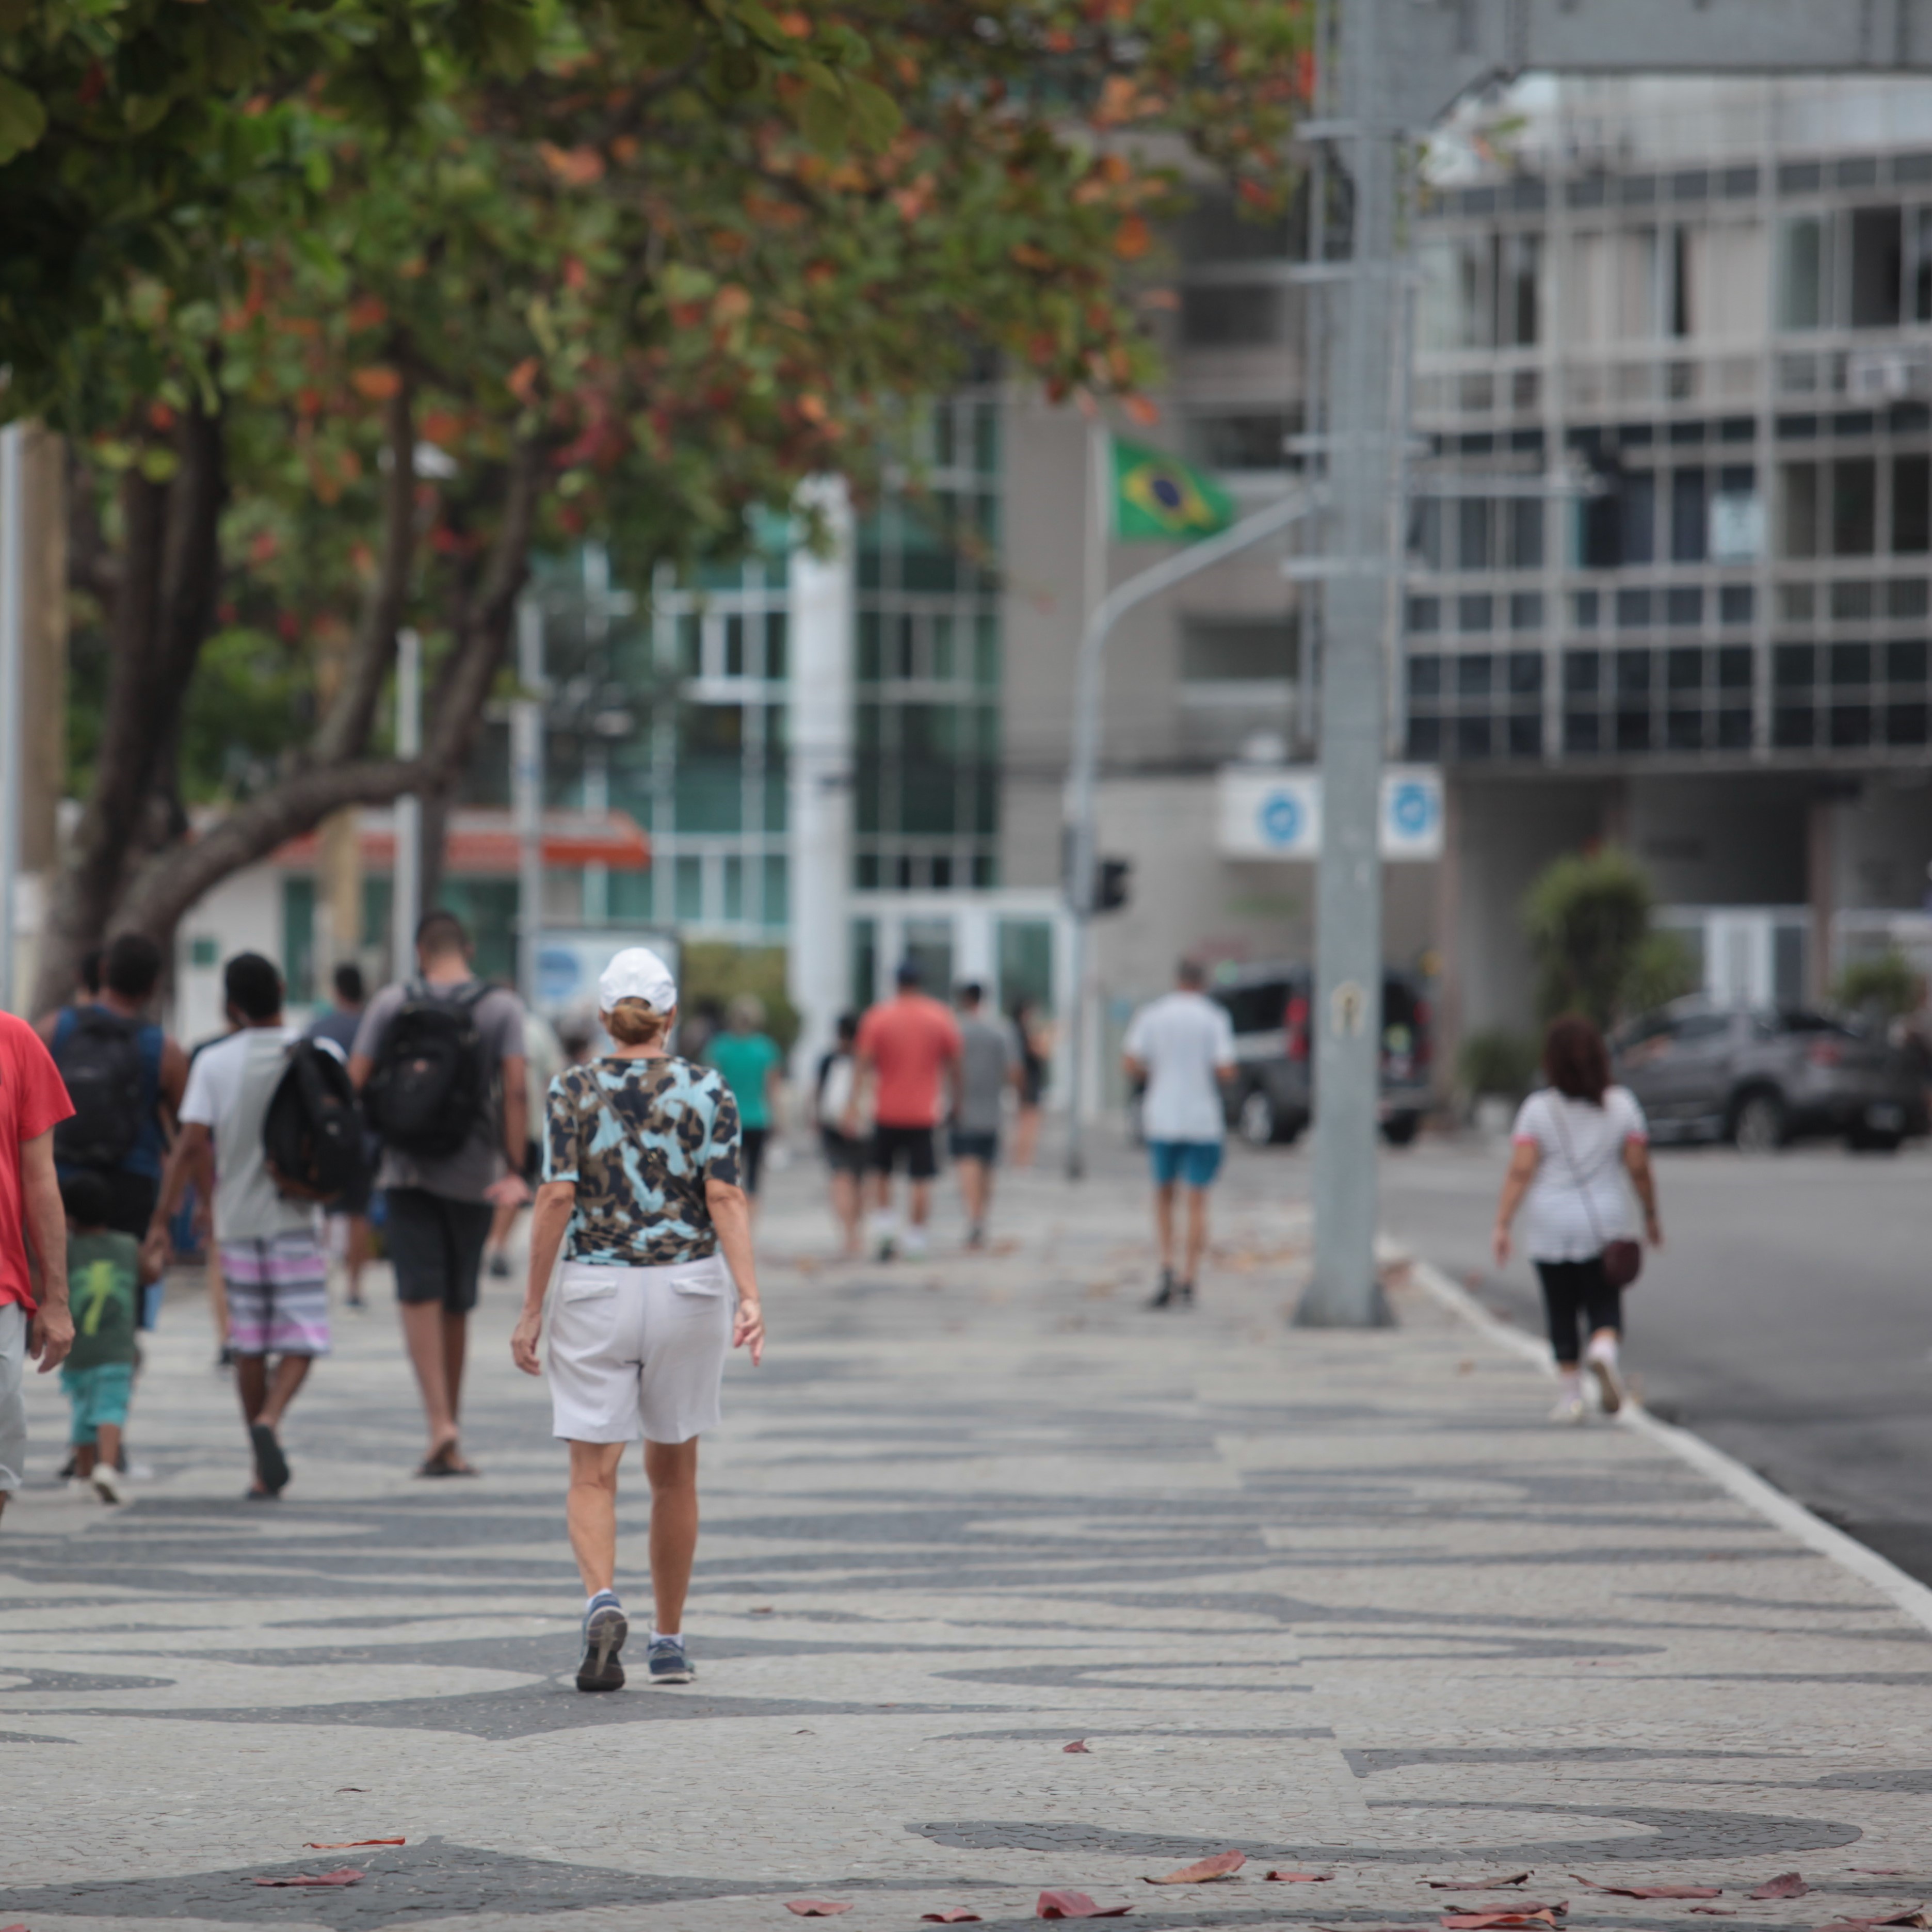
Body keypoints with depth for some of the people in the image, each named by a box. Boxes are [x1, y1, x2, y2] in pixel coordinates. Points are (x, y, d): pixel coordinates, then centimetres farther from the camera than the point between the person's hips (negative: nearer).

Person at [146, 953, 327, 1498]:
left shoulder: (215, 1062, -3)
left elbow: (190, 1145, -10)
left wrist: (161, 1222, -8)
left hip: (238, 1221, 1)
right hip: (296, 1218, -1)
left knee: (250, 1345, 10)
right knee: (301, 1339, 2)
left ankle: (264, 1469, 13)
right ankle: (270, 1420, -26)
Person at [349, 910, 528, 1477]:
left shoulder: (391, 1004, 2)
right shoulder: (501, 1007, 1)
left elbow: (353, 1084, -3)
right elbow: (515, 1091, -10)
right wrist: (514, 1170, -11)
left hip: (407, 1172, -1)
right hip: (474, 1174, 1)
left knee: (421, 1296, -7)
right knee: (458, 1304, 11)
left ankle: (441, 1424, -25)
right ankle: (451, 1443, 20)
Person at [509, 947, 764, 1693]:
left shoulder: (572, 1091, -3)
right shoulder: (708, 1090, -1)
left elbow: (558, 1197, -8)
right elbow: (725, 1197, -10)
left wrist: (531, 1309, -4)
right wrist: (750, 1296, -14)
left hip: (595, 1294, -1)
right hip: (687, 1292, 1)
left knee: (593, 1475, 0)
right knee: (673, 1471, 16)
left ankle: (602, 1600, -28)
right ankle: (669, 1642, 22)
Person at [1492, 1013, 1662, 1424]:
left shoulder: (1538, 1109, -7)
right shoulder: (1622, 1105, -2)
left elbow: (1520, 1171, -13)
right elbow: (1639, 1167, -3)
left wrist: (1502, 1225, -13)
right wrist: (1652, 1217, 9)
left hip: (1551, 1229, -1)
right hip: (1605, 1222, 1)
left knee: (1562, 1313, 9)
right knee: (1605, 1306, 7)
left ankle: (1570, 1397, 11)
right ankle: (1604, 1349, -24)